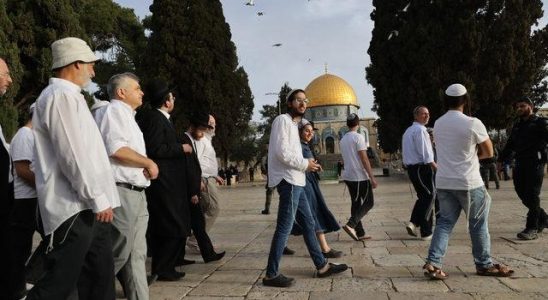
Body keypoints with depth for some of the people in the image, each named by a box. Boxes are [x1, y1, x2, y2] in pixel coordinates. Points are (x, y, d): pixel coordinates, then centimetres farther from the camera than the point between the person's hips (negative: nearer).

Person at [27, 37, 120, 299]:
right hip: (74, 208, -10)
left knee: (101, 278, 13)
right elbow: (72, 157, -19)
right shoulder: (61, 96, -11)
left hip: (87, 207, 10)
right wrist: (98, 200, -15)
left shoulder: (69, 96, 20)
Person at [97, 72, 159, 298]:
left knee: (137, 254, 9)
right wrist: (149, 163, -10)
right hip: (123, 192, -10)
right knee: (118, 253, -4)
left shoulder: (127, 115, 23)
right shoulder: (115, 110, -7)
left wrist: (146, 166, 8)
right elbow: (116, 149, -20)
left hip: (136, 193, 10)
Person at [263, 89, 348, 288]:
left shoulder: (293, 124, 21)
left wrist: (308, 164, 6)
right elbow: (282, 152, -20)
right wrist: (305, 164, -10)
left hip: (296, 182, 10)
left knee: (308, 224, 14)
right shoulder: (283, 120, -9)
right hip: (289, 181, -10)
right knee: (284, 228, -7)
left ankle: (322, 266, 24)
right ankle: (271, 274, 1)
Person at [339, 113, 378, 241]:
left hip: (348, 176, 8)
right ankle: (351, 225, -13)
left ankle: (360, 233, 12)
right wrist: (372, 177, -14)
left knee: (356, 203, 11)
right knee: (369, 202, 2)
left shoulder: (343, 139, 11)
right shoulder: (358, 137, -12)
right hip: (360, 176, -7)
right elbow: (364, 159, -16)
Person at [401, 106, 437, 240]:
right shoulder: (420, 130, -14)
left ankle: (413, 222, 7)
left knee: (423, 197, 19)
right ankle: (426, 232, 5)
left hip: (411, 168, 9)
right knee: (429, 197, 0)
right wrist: (436, 167, -15)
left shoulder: (408, 131, 18)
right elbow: (425, 153, -19)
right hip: (422, 168, -9)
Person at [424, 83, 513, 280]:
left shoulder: (438, 124, 4)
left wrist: (468, 155, 9)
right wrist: (473, 155, 10)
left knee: (445, 222, 10)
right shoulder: (473, 124, -14)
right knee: (478, 224, 12)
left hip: (444, 182, 5)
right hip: (468, 183, -5)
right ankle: (484, 265, 25)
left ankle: (433, 263, 0)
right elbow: (489, 152, -3)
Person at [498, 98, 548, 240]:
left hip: (535, 163, -6)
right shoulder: (517, 126, 20)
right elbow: (510, 145, 23)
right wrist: (501, 160, 18)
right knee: (522, 193, 5)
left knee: (532, 196, -8)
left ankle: (532, 229, -3)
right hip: (520, 164, 6)